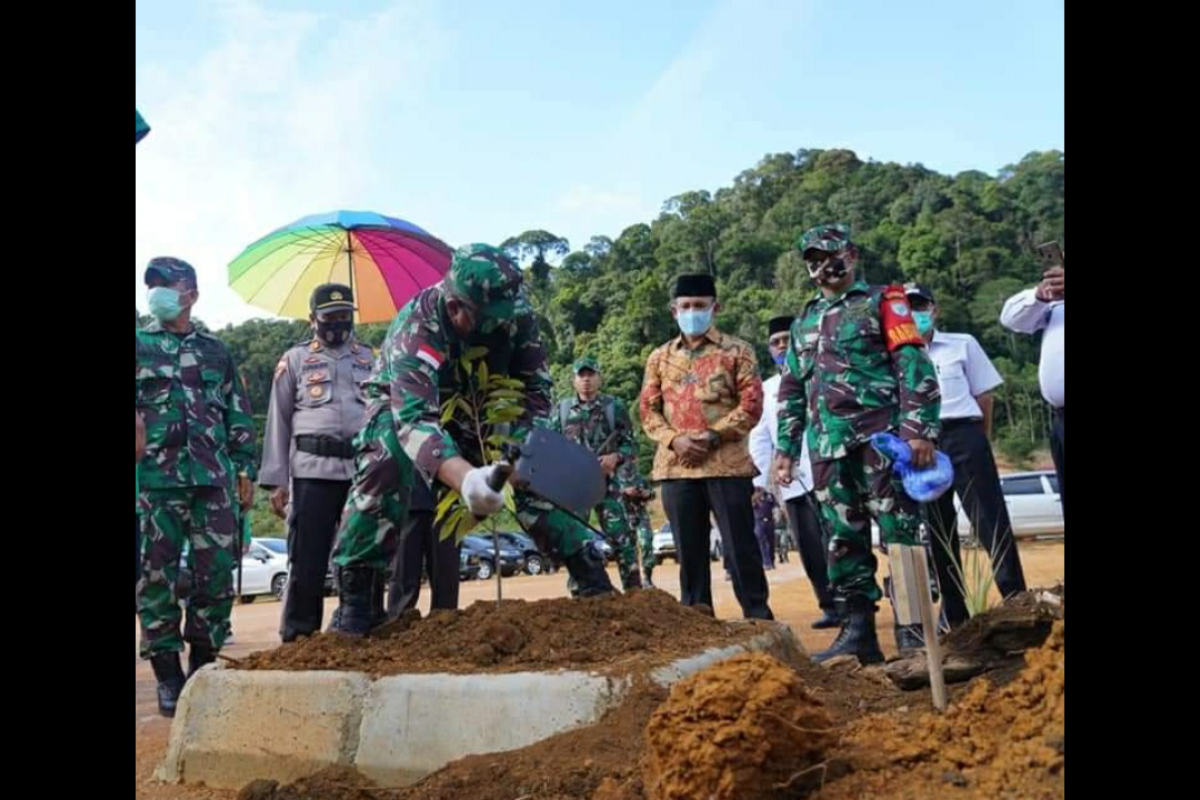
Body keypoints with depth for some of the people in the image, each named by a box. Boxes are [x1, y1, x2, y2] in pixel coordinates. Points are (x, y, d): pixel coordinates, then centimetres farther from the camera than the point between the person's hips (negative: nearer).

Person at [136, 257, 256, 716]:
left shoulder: (216, 351, 15)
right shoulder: (140, 345, 9)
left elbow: (238, 414, 15)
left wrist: (245, 470, 9)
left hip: (212, 478, 2)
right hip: (154, 479, -1)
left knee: (216, 576, 1)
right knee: (157, 578, 1)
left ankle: (203, 667, 15)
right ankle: (168, 676, 11)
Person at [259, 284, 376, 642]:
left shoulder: (369, 359, 16)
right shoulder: (295, 360, 9)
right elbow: (278, 421, 6)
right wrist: (276, 480, -1)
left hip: (362, 470, 3)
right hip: (312, 470, -2)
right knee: (307, 559, -2)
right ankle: (298, 636, 8)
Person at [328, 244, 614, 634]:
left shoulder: (516, 313, -26)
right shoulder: (416, 328, -39)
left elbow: (534, 389, -14)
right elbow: (414, 419, -52)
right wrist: (464, 477, -70)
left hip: (477, 408, 4)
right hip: (406, 404, -4)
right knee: (385, 470, -33)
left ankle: (593, 578, 0)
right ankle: (357, 601, -23)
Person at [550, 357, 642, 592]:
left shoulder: (614, 406, 5)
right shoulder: (561, 409, 9)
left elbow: (629, 443, 5)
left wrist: (615, 457, -15)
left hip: (606, 481, -2)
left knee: (620, 535, -9)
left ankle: (633, 589, -3)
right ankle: (577, 591, 16)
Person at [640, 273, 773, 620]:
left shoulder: (736, 351, 4)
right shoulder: (660, 357, 13)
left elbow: (752, 405, -3)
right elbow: (648, 411, 10)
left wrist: (712, 436, -14)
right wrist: (675, 440, -8)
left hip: (728, 463, -3)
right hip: (676, 467, 3)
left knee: (740, 546, 0)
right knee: (689, 549, 9)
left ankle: (759, 618, 12)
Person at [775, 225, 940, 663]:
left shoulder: (882, 302, 4)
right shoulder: (803, 322, 21)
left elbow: (915, 367, -6)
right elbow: (791, 391, 23)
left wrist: (920, 429, -15)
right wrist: (787, 448, 17)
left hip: (880, 440, -6)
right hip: (829, 450, 6)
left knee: (900, 536, -5)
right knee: (843, 543, 7)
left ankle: (912, 633, 3)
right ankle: (857, 631, 13)